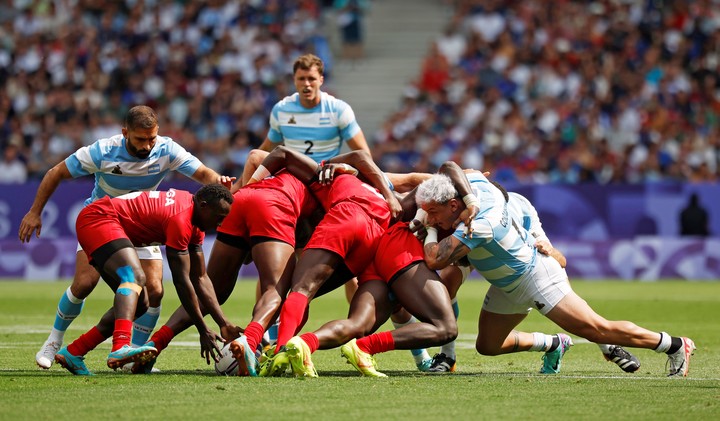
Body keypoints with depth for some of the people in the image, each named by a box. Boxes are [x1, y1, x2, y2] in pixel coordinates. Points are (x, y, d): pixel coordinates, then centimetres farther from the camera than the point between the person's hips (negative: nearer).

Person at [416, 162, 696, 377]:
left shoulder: (478, 225, -36)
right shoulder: (477, 184, -11)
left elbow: (434, 260, -38)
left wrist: (431, 232, -20)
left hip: (536, 276, -10)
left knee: (596, 330, -9)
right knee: (487, 346, 10)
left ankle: (675, 345, 4)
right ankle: (555, 344, 31)